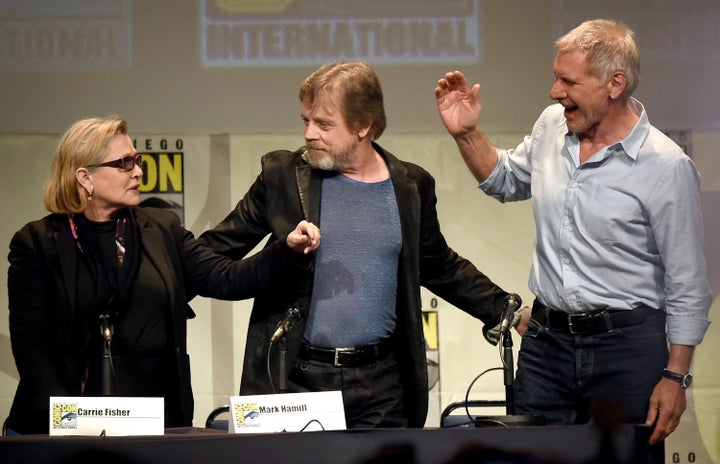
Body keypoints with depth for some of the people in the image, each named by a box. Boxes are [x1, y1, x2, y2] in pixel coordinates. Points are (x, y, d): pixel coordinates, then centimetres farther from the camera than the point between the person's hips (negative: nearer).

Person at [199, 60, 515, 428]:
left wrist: (504, 312, 17)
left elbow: (441, 268, 22)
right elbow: (218, 250, 9)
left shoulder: (410, 186, 8)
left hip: (382, 386, 1)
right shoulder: (283, 176, 4)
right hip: (296, 381, -1)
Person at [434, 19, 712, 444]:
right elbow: (507, 181, 26)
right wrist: (466, 134, 10)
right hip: (545, 340, 5)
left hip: (626, 345, -5)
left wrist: (676, 376, -8)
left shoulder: (667, 166, -12)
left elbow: (687, 286, -7)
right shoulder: (552, 126, 4)